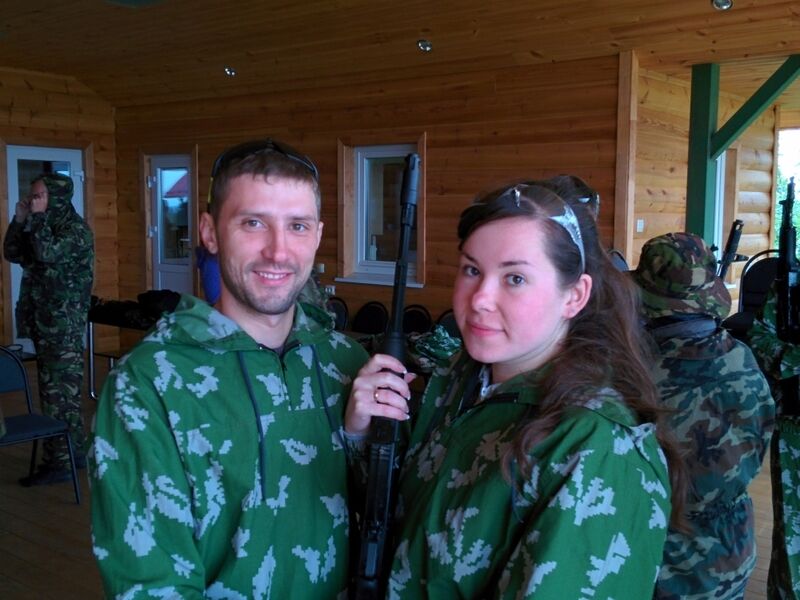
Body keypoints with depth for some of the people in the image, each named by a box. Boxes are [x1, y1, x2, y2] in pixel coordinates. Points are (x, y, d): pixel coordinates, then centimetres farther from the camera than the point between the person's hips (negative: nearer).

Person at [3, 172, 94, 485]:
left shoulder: (75, 229, -11)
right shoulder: (43, 226, 16)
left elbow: (48, 254, -25)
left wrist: (36, 217, -14)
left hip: (64, 323, -9)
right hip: (44, 321, 9)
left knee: (57, 391, -8)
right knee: (63, 389, 13)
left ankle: (58, 463, -5)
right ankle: (77, 451, 23)